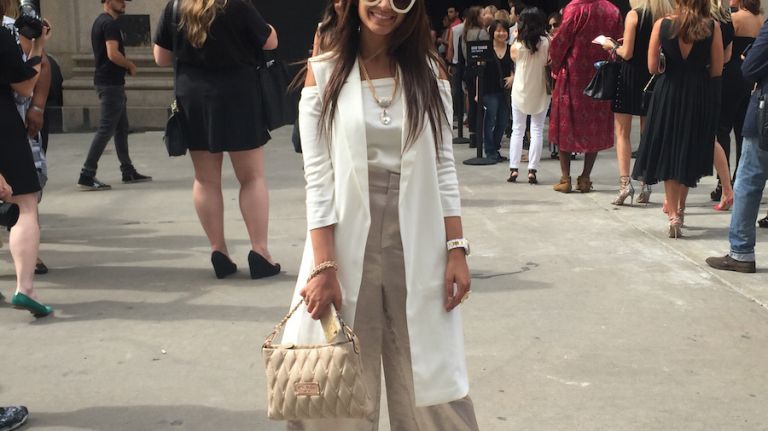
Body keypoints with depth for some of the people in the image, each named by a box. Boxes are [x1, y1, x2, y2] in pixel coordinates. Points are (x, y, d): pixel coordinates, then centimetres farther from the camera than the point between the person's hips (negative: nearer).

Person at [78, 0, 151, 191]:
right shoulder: (110, 23, -15)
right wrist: (130, 65, -7)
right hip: (111, 83, -10)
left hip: (109, 81, 10)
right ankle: (87, 175, -10)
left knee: (122, 127, 15)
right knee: (106, 129, -9)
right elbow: (113, 54, -24)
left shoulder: (100, 22, 17)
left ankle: (128, 171, 23)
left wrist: (126, 64, 11)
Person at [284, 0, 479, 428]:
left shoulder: (430, 70, 5)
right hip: (348, 246, -1)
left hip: (419, 249, 1)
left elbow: (444, 168, 5)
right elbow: (318, 177, -5)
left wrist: (456, 249, -3)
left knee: (430, 383, 6)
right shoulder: (324, 72, 0)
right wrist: (324, 266, -11)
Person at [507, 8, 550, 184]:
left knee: (517, 130, 10)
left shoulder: (517, 45, -10)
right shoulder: (546, 42, -11)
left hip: (520, 91, 0)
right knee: (537, 131, 5)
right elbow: (550, 63, -1)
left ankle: (513, 169, 6)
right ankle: (532, 170, -1)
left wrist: (516, 36, 10)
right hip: (540, 91, 0)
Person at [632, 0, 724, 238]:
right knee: (691, 153, 16)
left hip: (668, 93, 0)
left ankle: (673, 214, -1)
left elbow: (652, 67, -6)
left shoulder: (662, 25, -6)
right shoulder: (712, 27, -6)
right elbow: (716, 70, -4)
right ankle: (679, 207, 26)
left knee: (668, 153, 8)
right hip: (700, 96, 0)